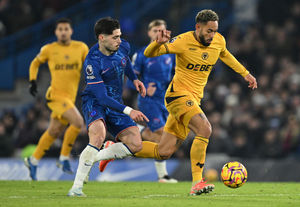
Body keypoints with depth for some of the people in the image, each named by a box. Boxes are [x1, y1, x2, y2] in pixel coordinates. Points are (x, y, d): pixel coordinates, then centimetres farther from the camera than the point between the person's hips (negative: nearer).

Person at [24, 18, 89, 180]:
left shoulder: (81, 48, 5)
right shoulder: (49, 49, 0)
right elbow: (35, 63, 16)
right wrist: (33, 81, 4)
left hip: (70, 97, 5)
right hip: (56, 95, -5)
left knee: (54, 132, 13)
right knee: (77, 122, -23)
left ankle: (33, 161, 30)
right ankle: (64, 158, -9)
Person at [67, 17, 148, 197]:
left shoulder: (123, 47, -6)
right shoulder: (92, 62, -26)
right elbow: (102, 96, -28)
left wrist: (134, 79, 14)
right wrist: (128, 111, -37)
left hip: (115, 104, 7)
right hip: (95, 102, -7)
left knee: (136, 144, -8)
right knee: (98, 136, -35)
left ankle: (93, 158, 10)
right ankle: (77, 187, -31)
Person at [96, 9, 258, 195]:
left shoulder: (219, 41, 4)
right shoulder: (183, 42, -15)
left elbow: (225, 55, 28)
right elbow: (149, 53, -17)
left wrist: (245, 73, 31)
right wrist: (158, 43, -39)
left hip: (194, 99, 7)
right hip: (179, 94, -7)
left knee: (164, 152, 4)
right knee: (205, 129, -29)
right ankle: (197, 183, -26)